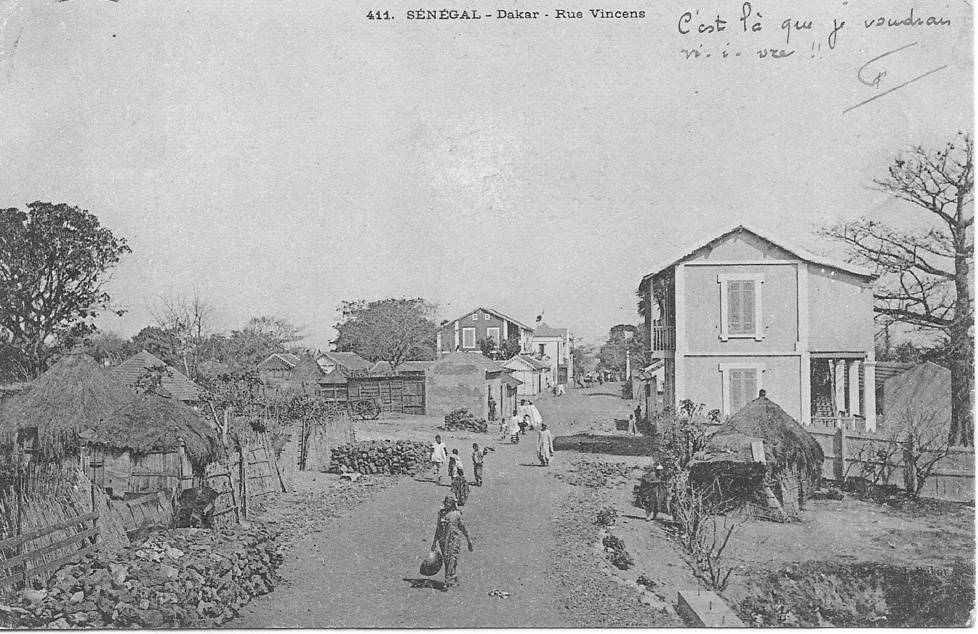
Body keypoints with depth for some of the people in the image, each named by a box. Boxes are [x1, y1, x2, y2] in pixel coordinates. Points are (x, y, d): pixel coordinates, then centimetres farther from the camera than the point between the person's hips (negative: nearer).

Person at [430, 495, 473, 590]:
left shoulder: (457, 514, -3)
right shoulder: (441, 512, 7)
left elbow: (463, 528, 5)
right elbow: (438, 528, 16)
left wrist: (469, 540, 7)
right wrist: (434, 541, 18)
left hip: (454, 539, -4)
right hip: (443, 539, 4)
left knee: (452, 561, -9)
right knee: (446, 561, 7)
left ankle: (448, 583, -9)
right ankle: (455, 580, 21)